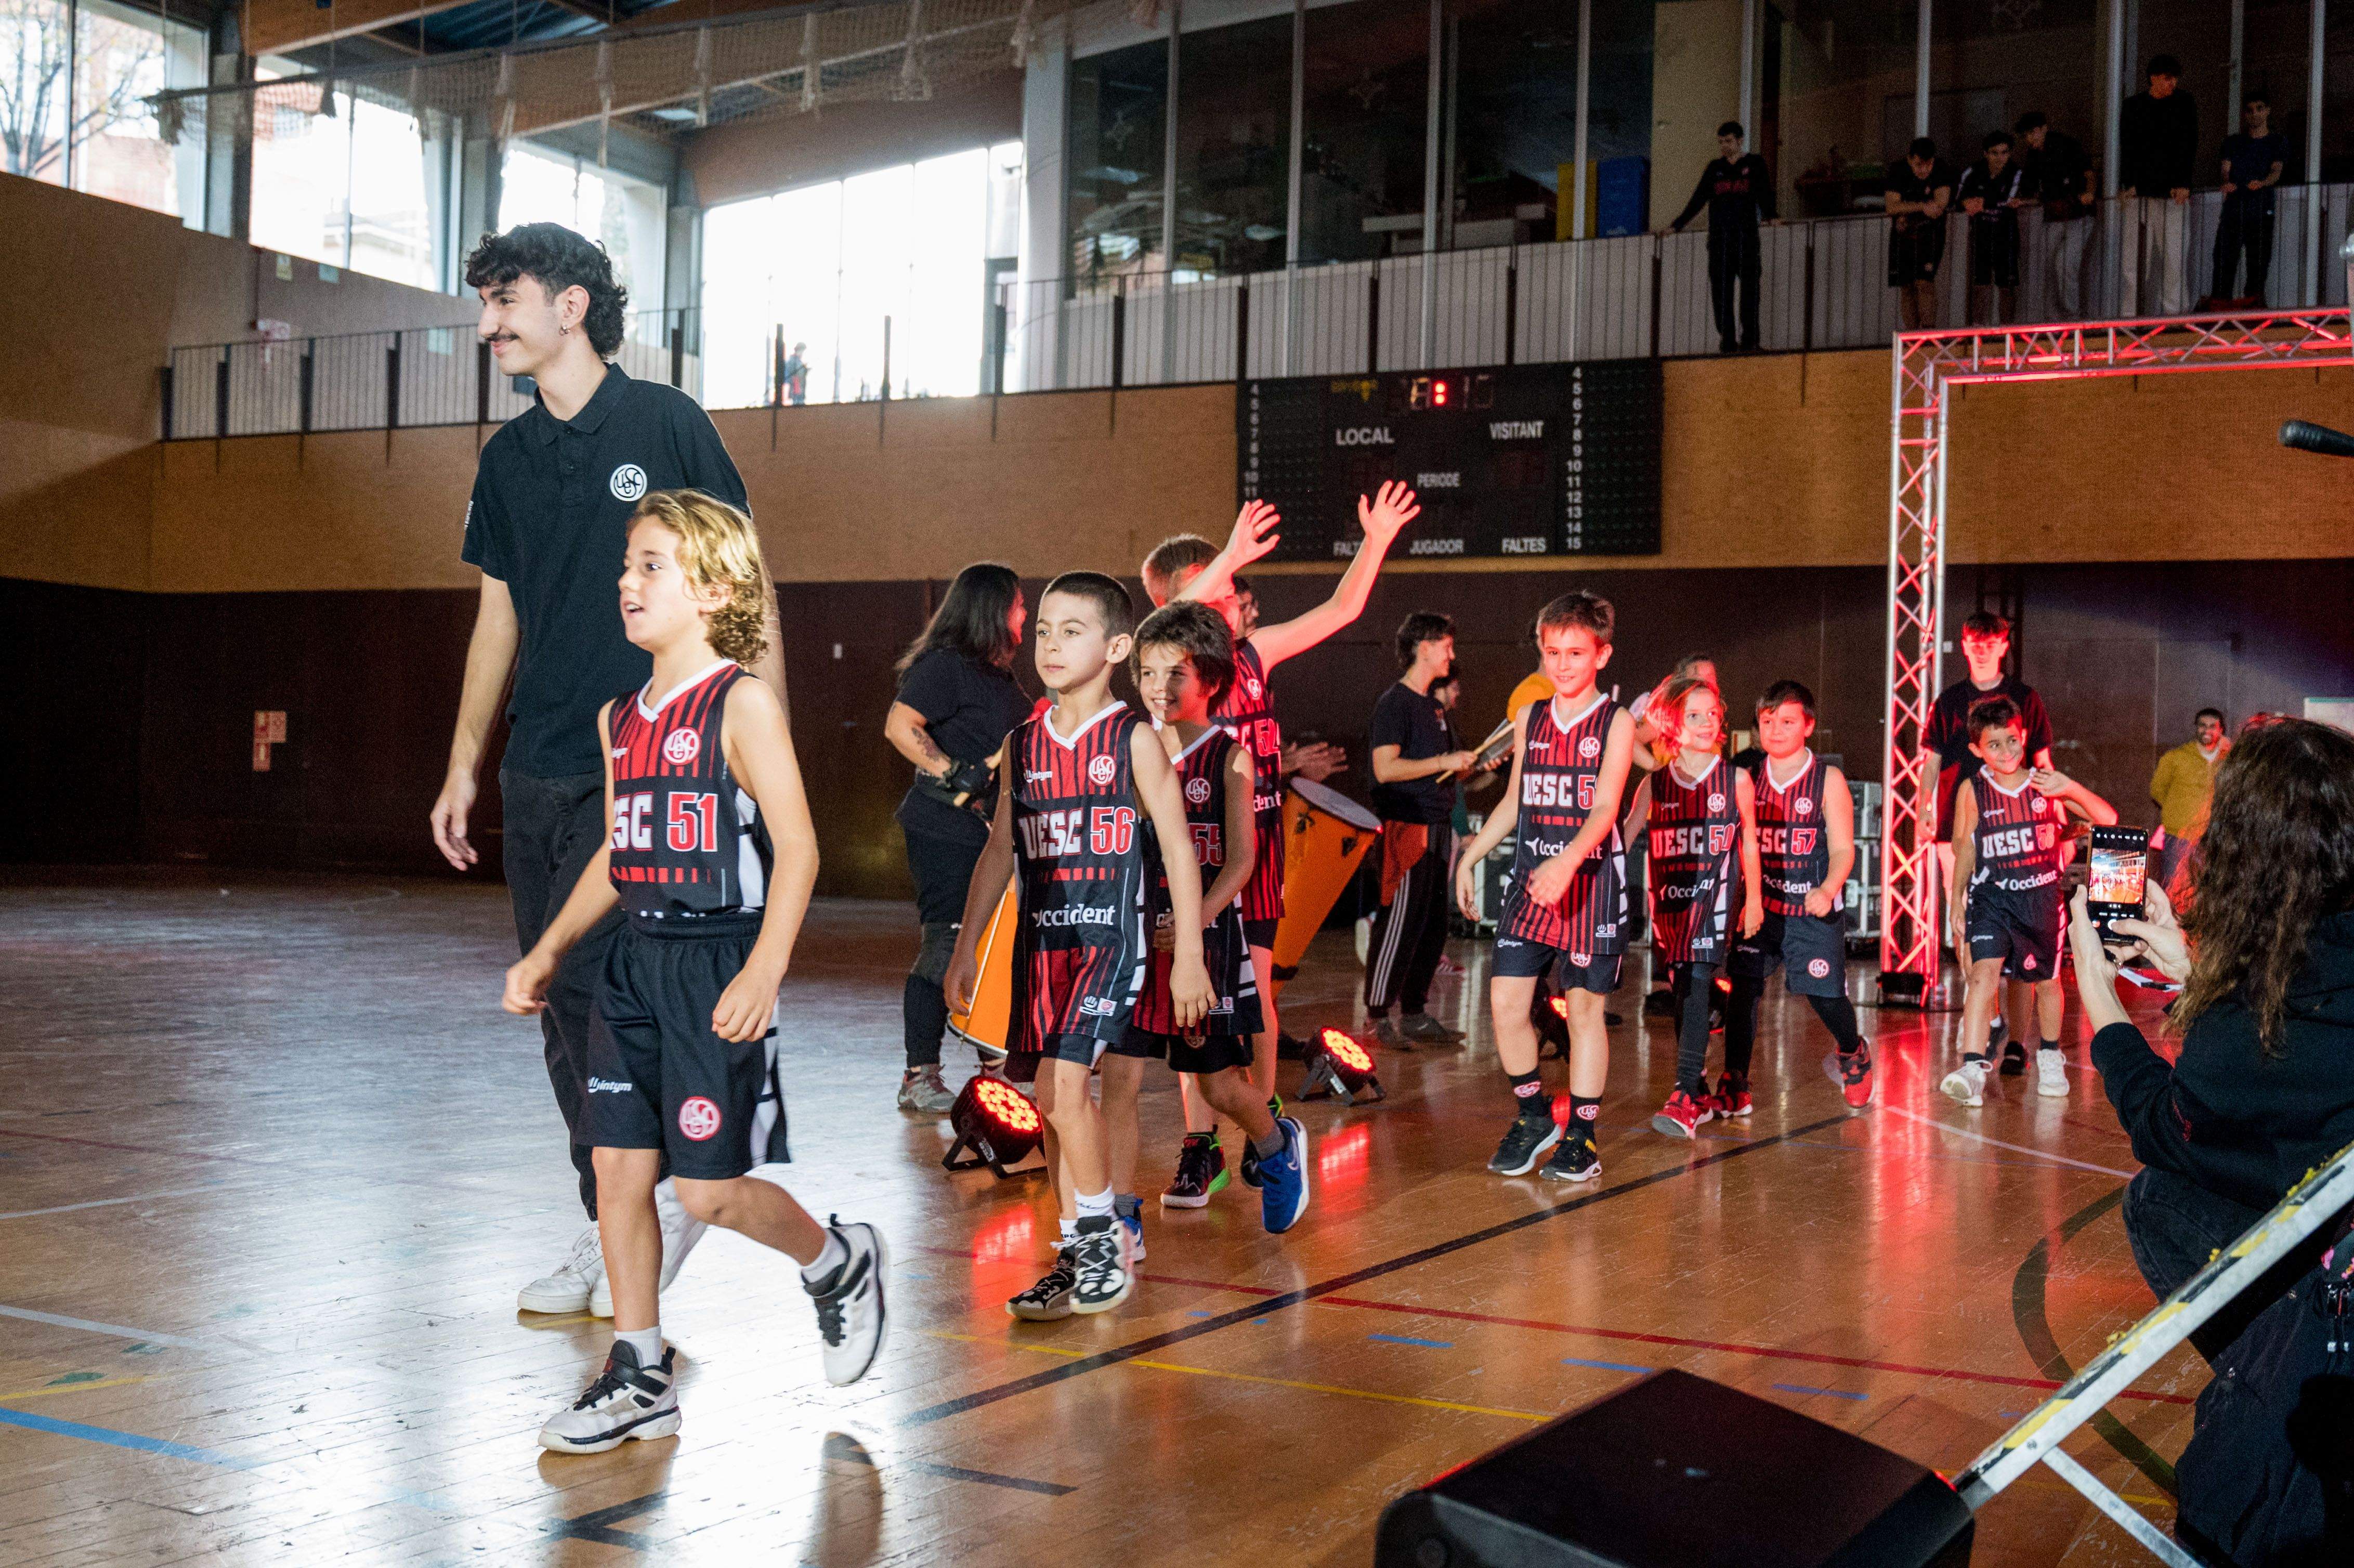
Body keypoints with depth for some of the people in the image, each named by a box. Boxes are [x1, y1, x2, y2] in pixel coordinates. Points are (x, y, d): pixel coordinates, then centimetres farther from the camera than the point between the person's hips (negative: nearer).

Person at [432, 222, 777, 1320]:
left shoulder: (666, 423, -2)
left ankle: (660, 1195, 4)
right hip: (537, 774, 6)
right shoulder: (508, 458, 13)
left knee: (590, 979, -14)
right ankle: (610, 1228, 17)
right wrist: (463, 765, 15)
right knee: (559, 1003, 7)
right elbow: (498, 618, 19)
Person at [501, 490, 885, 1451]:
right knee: (618, 1171, 6)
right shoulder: (620, 717, 10)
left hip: (718, 964, -7)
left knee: (711, 1189, -4)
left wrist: (763, 973, -23)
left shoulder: (742, 704, -11)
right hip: (635, 965, 7)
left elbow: (797, 847, -15)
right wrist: (548, 952, 17)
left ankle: (841, 1265, 24)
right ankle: (640, 1379, 18)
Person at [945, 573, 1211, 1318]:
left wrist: (1189, 957, -8)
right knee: (1056, 1098, 8)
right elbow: (1001, 850, 15)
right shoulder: (1024, 744, 9)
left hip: (1110, 939, -5)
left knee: (1062, 1085, -17)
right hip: (1041, 940, 5)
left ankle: (1103, 1233, 2)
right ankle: (1081, 1250, 21)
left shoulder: (1134, 740, -5)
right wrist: (965, 947, 14)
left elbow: (1179, 849, -4)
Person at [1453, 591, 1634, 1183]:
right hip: (1530, 875, 4)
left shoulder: (1615, 723, -5)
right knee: (1506, 999, -2)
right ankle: (1533, 1118, 17)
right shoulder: (1529, 719, 9)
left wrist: (1569, 860, -33)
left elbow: (1605, 807, -17)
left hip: (1590, 879, -4)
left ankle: (1582, 1137, 13)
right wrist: (1469, 858, 15)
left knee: (1584, 1006, 3)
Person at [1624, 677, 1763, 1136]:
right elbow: (1623, 835, 6)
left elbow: (1749, 842, 9)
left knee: (1696, 990, -15)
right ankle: (1701, 1093, 23)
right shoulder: (1654, 784, 4)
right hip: (1670, 899, 3)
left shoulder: (1736, 780, 1)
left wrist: (1753, 899, 11)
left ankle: (1686, 1098, -20)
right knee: (1683, 995, 10)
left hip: (1714, 898, -3)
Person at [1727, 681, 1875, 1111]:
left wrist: (1828, 890, -24)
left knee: (1826, 995, 2)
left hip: (1813, 910, -3)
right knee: (1742, 987, -9)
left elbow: (1843, 850, -7)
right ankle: (1734, 1087, -2)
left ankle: (1853, 1052, 35)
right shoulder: (1749, 777, 4)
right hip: (1761, 904, 3)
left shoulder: (1828, 780, -5)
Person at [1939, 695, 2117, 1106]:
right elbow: (1964, 849, 7)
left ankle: (2050, 1058, 38)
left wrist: (2072, 789, -22)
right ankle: (1973, 1068, -26)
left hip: (2042, 896, 2)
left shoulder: (2046, 784, -3)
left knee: (2047, 980, 15)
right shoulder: (1972, 791, -5)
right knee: (1984, 972, -20)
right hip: (1991, 897, -2)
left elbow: (2108, 819, -6)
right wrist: (1957, 901, 8)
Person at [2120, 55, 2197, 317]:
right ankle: (2132, 313, -1)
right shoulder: (2133, 106, 11)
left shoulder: (2184, 104, 8)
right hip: (2140, 192, 1)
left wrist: (2183, 184, -10)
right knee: (2134, 258, -3)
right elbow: (2126, 148, 8)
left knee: (2173, 256, -6)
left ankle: (2172, 312, -4)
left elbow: (2189, 146, 1)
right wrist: (2128, 183, -5)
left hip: (2172, 194, -1)